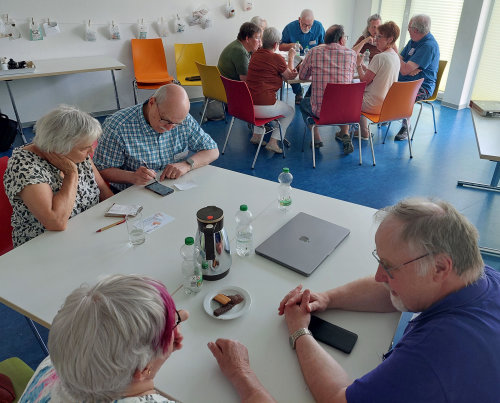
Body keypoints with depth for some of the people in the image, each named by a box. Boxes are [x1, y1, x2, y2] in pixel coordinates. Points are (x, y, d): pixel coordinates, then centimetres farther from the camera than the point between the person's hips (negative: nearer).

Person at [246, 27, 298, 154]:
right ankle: (273, 142, 8)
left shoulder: (255, 54, 11)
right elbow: (289, 76, 7)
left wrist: (289, 73, 8)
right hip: (264, 108, -7)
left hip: (247, 105, 7)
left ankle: (257, 135, 31)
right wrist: (291, 57, 21)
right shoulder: (276, 58, -10)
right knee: (291, 111, 19)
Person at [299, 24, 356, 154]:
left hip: (320, 110, -1)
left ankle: (316, 139, 19)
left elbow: (302, 76, 10)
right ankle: (345, 135, 19)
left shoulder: (314, 52, -3)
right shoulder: (351, 54, -1)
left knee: (304, 103, 32)